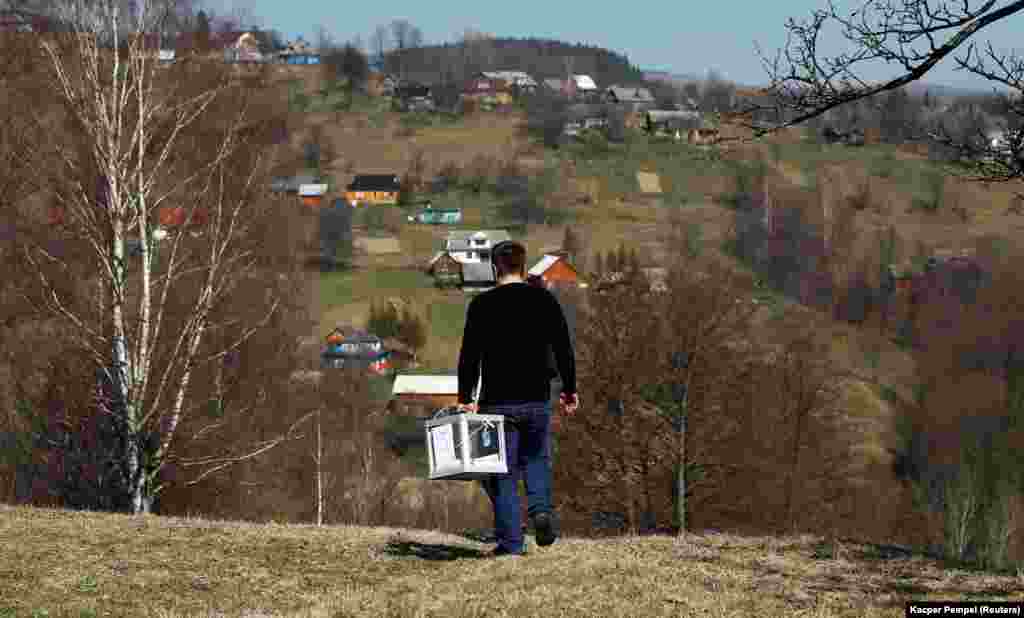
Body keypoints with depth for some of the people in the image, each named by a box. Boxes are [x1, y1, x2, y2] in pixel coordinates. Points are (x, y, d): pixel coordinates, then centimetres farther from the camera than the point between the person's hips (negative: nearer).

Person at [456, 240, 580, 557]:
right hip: (537, 400, 2)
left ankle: (511, 541, 2)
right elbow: (563, 349, 4)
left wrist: (465, 398, -1)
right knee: (536, 459, 23)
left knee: (503, 473, 4)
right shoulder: (545, 300, 2)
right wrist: (570, 390, 13)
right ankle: (541, 508, -3)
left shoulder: (482, 305, -4)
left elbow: (469, 356, -6)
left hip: (498, 402, -2)